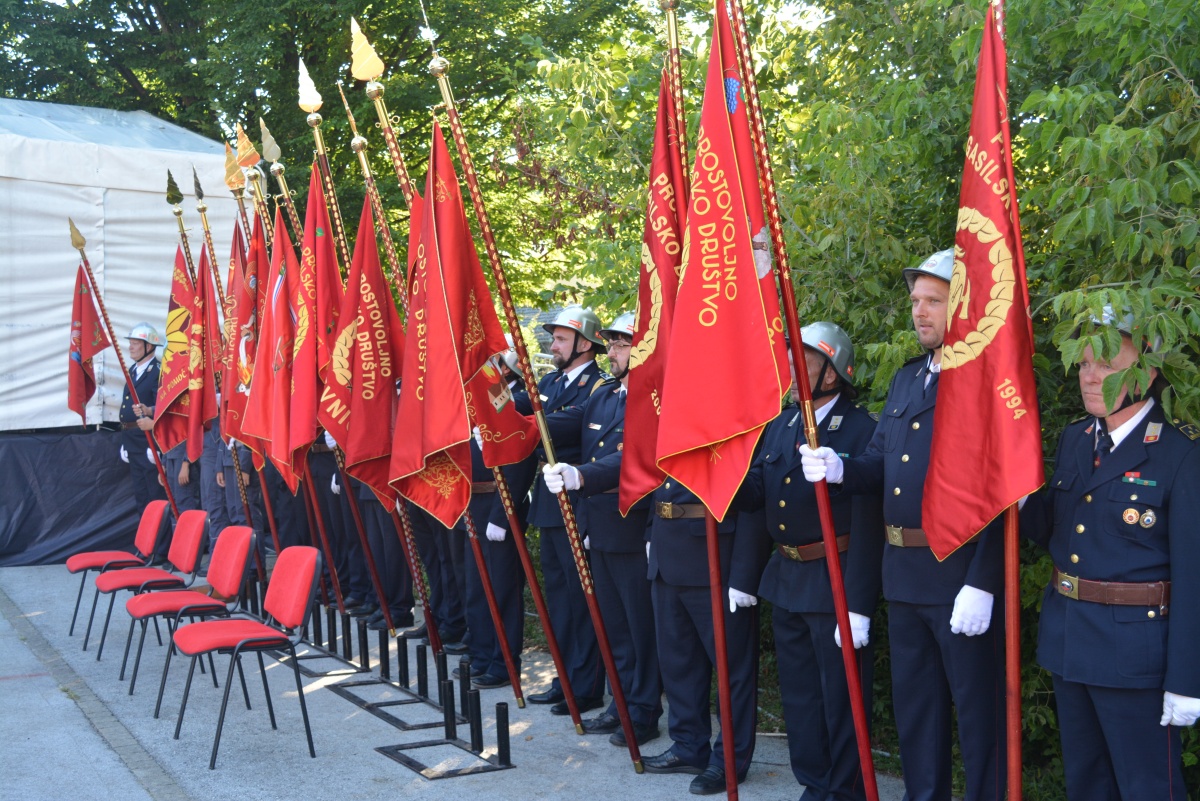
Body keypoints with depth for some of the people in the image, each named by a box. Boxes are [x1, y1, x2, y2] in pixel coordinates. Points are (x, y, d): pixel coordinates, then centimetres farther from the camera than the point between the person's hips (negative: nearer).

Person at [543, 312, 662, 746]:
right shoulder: (602, 396, 11)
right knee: (613, 623, 18)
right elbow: (563, 425, 1)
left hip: (634, 531, -9)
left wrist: (580, 476, -44)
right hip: (599, 529, 9)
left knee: (641, 624, 3)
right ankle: (622, 704, 30)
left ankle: (644, 713, 14)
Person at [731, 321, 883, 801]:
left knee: (840, 695, 4)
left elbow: (867, 525, -19)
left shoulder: (861, 431, -14)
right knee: (798, 691, 17)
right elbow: (754, 500, 10)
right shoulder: (779, 426, 9)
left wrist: (859, 604, -21)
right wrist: (742, 574, 8)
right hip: (784, 578, 8)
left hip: (835, 582, -7)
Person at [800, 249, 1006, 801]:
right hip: (904, 574, 8)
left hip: (963, 577, -8)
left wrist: (981, 585, -23)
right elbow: (881, 465, 15)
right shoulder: (906, 378, 13)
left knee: (977, 712, 4)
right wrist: (840, 470, -6)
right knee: (913, 702, 18)